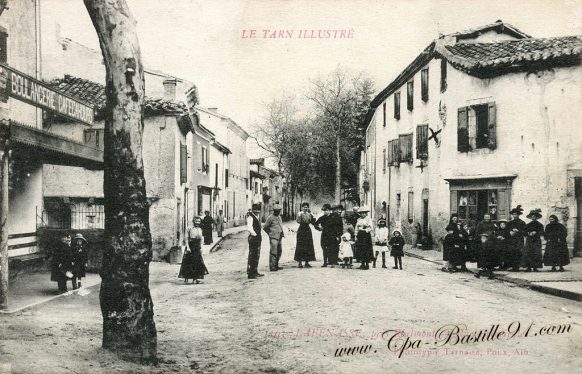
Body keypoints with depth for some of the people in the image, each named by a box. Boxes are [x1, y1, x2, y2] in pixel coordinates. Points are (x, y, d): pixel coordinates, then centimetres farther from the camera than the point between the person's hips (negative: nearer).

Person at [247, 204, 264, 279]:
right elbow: (249, 227, -24)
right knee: (252, 256, -8)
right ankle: (250, 274, -5)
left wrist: (259, 236, 13)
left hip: (257, 238, 10)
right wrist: (255, 234, -21)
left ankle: (255, 272, 24)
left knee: (257, 256, 15)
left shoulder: (256, 217, 17)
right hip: (253, 238, -10)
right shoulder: (250, 217, -12)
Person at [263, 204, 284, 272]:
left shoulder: (279, 217, 15)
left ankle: (276, 265, 22)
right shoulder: (270, 217, -10)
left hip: (279, 237, 9)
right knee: (273, 252, -9)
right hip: (273, 238, -9)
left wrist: (282, 233, 16)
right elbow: (265, 227, -6)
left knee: (279, 251, 13)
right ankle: (272, 267, -5)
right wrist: (270, 233, 0)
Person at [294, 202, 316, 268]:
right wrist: (299, 216, -32)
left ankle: (307, 262, 11)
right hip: (301, 231, -5)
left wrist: (313, 218, -5)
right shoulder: (299, 214, -4)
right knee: (300, 247, -5)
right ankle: (300, 262, -1)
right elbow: (298, 221, -19)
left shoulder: (309, 214, 10)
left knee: (308, 246, 5)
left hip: (308, 230, 5)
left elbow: (313, 223, 12)